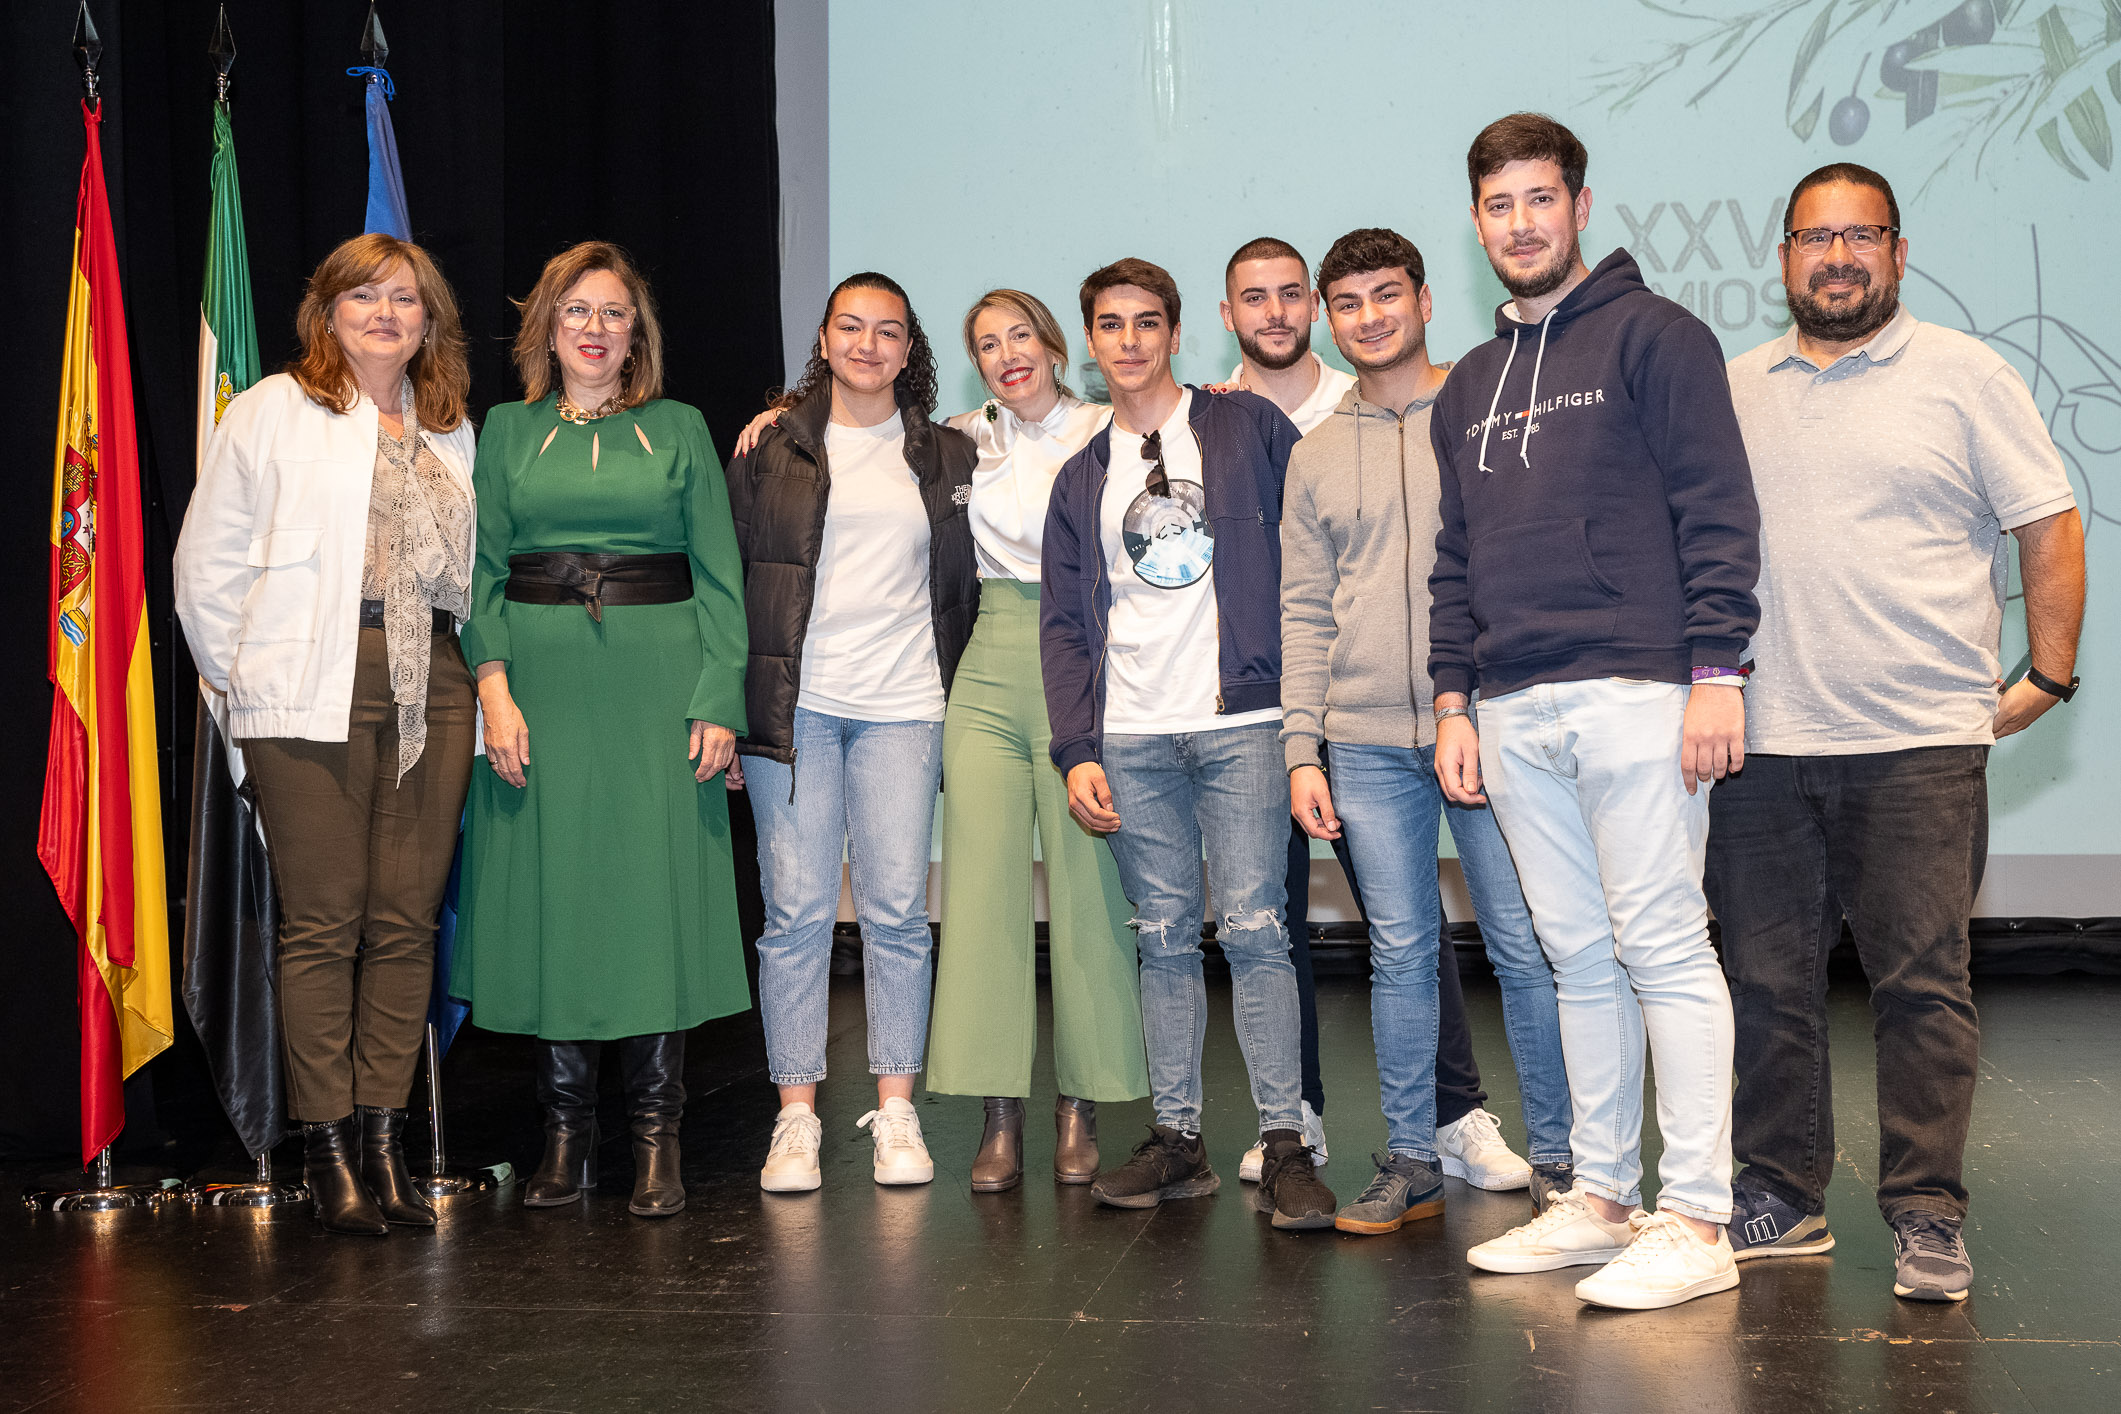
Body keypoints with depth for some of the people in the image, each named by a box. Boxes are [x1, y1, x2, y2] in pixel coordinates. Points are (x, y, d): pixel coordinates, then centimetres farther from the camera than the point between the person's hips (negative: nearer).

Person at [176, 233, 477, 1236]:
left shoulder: (452, 432, 18)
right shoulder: (273, 410, 6)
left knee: (407, 919, 3)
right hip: (311, 691, -4)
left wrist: (481, 677, 8)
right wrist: (239, 678, 0)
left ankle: (383, 1135, 10)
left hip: (430, 689, 4)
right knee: (323, 919, -3)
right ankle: (326, 1145, 5)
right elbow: (208, 560, 4)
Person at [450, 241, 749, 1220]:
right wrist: (494, 689, -7)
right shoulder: (507, 432, 11)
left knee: (657, 891, -2)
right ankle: (565, 1131, 11)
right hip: (542, 680, 1)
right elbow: (481, 570, 6)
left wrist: (718, 701, -5)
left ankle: (656, 1138, 6)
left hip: (657, 680, -1)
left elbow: (719, 577, 5)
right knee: (549, 892, 1)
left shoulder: (679, 432, 9)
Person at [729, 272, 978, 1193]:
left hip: (901, 709, 1)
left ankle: (895, 1113, 10)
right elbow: (728, 577, 8)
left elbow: (960, 584, 17)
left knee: (897, 909, -1)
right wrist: (725, 709, 2)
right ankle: (796, 1117, 6)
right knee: (796, 909, -2)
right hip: (792, 703, -1)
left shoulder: (946, 457, 14)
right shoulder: (772, 450, 9)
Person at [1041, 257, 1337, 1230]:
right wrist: (1078, 749, 2)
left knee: (1253, 929, -8)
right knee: (1164, 937, 4)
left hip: (1240, 721, -3)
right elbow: (1064, 625, 13)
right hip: (1131, 738, 3)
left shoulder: (1249, 429, 7)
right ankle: (1176, 1137, 11)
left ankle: (1285, 1146, -3)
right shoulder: (1082, 479, 16)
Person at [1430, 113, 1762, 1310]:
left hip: (1633, 694, -6)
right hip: (1515, 712, 6)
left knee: (1663, 949, -6)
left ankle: (1698, 1222, -2)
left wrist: (1716, 673, -13)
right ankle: (1601, 1198, 16)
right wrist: (1455, 699, 14)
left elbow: (1718, 511, -5)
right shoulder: (1469, 389, 21)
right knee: (1580, 957, 9)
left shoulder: (1651, 335, 2)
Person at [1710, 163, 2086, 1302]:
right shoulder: (1733, 391, 12)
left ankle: (1927, 1219, 6)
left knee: (1924, 986, -3)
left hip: (1923, 745, -3)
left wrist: (2045, 677, -1)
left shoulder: (1964, 375, 3)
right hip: (1764, 746, 3)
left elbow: (2049, 526, 3)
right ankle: (1779, 1199, 18)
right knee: (1766, 983, 7)